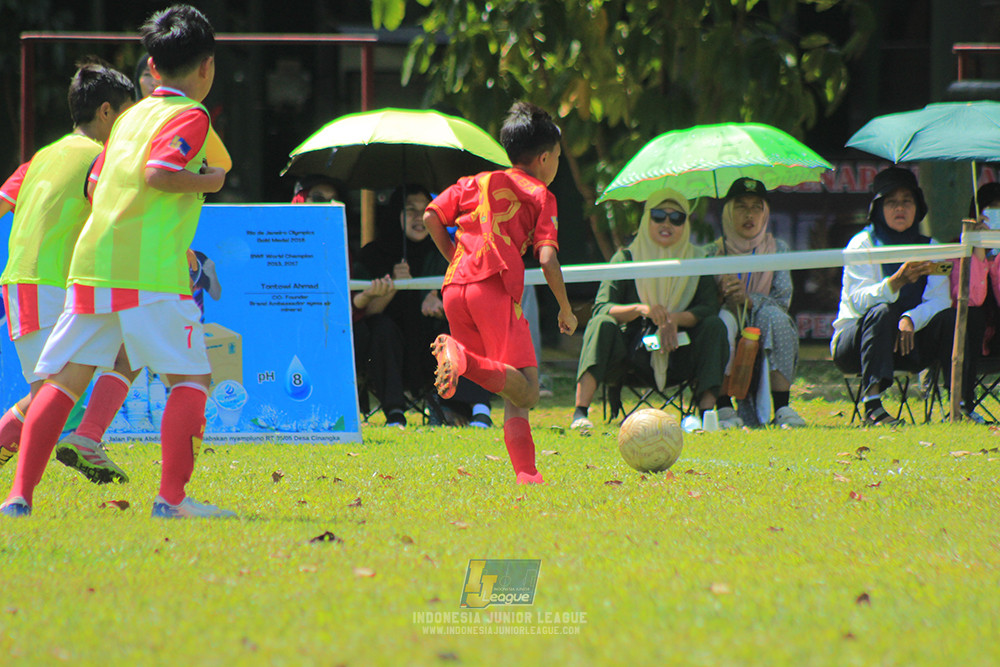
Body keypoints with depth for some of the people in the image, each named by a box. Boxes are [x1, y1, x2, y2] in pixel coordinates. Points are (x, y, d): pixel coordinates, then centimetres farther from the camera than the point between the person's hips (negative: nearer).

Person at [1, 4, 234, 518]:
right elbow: (158, 172, -18)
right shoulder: (190, 117, -3)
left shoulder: (131, 117, 19)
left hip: (91, 263, 7)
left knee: (63, 380, 8)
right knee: (190, 379, 3)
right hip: (152, 274, -6)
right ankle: (172, 496, -9)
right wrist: (207, 182, -2)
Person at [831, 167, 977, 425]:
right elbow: (858, 300, -19)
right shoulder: (863, 244, -5)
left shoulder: (930, 247, 8)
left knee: (949, 317, -20)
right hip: (853, 341, -4)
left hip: (907, 338, 4)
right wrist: (896, 282, -38)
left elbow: (939, 299, -4)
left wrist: (910, 320, -25)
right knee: (881, 312, -35)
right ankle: (872, 405, -46)